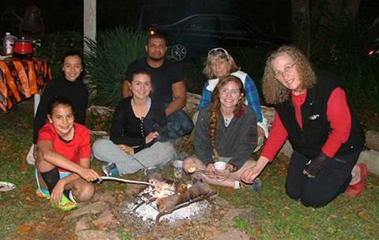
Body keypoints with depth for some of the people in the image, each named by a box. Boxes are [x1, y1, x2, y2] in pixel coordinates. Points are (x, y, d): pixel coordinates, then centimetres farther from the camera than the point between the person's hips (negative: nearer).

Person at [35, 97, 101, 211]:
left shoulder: (82, 132, -16)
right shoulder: (47, 131, -23)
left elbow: (85, 167, -16)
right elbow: (47, 154, -48)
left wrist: (62, 182, -32)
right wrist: (80, 170, -57)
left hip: (70, 176, 1)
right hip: (49, 177, -1)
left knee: (87, 191, -32)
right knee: (43, 152, -31)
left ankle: (58, 192, -3)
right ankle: (53, 193, -16)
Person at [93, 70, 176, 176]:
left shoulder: (158, 106, -8)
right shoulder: (123, 106, -6)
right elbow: (115, 137, -13)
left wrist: (135, 150, -20)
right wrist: (144, 140, -19)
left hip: (149, 150, 0)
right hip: (127, 148, 1)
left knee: (167, 150, -33)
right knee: (98, 146, -22)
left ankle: (118, 168, -28)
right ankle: (146, 165, -28)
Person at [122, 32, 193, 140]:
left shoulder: (174, 68, 3)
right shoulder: (135, 67, 3)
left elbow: (181, 98, -3)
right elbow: (127, 96, 2)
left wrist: (163, 113, -22)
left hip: (167, 107, 2)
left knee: (187, 126, -29)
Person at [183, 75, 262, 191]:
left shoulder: (248, 115, -13)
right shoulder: (205, 113, -10)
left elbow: (247, 145, -14)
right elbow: (201, 143, -9)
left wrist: (232, 165, -30)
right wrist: (209, 163, -28)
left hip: (236, 159, -1)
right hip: (210, 157, 2)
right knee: (188, 164, -28)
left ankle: (205, 178, -25)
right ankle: (239, 184, -28)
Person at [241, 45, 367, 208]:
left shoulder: (328, 88, -31)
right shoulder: (281, 96, -11)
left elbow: (341, 129, -25)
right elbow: (279, 130, -6)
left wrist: (319, 161, -20)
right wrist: (259, 166, -14)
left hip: (339, 150, -6)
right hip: (305, 150, 6)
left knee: (311, 199, -5)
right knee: (293, 192, 11)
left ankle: (353, 175, 15)